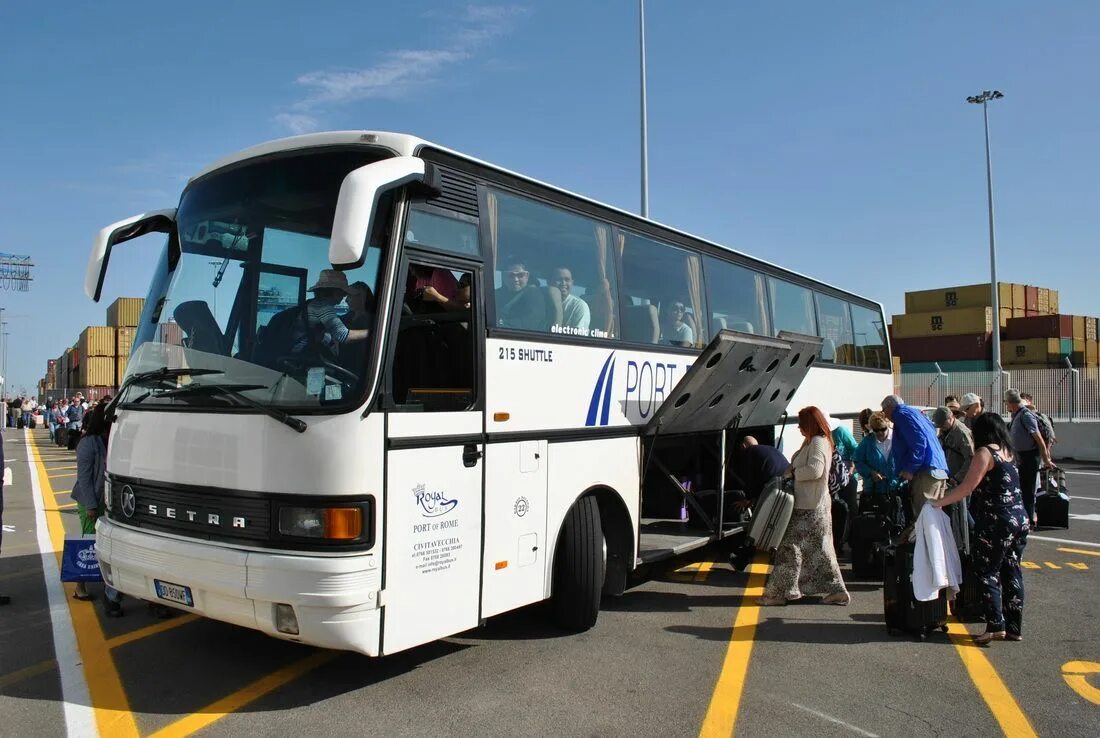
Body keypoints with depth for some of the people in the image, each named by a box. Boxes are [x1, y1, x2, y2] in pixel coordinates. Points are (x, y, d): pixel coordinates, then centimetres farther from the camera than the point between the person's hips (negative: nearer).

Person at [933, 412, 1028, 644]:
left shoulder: (985, 452, -11)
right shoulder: (1008, 451, 13)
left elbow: (967, 488, -16)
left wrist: (939, 502, -9)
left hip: (996, 523, -8)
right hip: (1020, 520, 8)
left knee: (987, 573, -1)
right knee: (1012, 572, 12)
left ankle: (995, 626, -5)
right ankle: (1014, 627, 17)